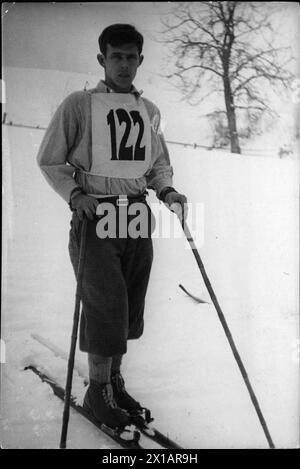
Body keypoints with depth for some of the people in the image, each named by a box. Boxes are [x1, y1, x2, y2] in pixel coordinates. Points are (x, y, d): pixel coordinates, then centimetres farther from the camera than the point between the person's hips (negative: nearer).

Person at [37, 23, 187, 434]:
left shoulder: (149, 110, 12)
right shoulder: (79, 104, -1)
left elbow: (160, 164, 19)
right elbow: (49, 160, 1)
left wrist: (167, 191, -1)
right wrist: (75, 195, -14)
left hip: (138, 215, 5)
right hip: (94, 215, -4)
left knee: (130, 305, 8)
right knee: (106, 304, -8)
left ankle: (115, 381, 25)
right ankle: (97, 391, 10)